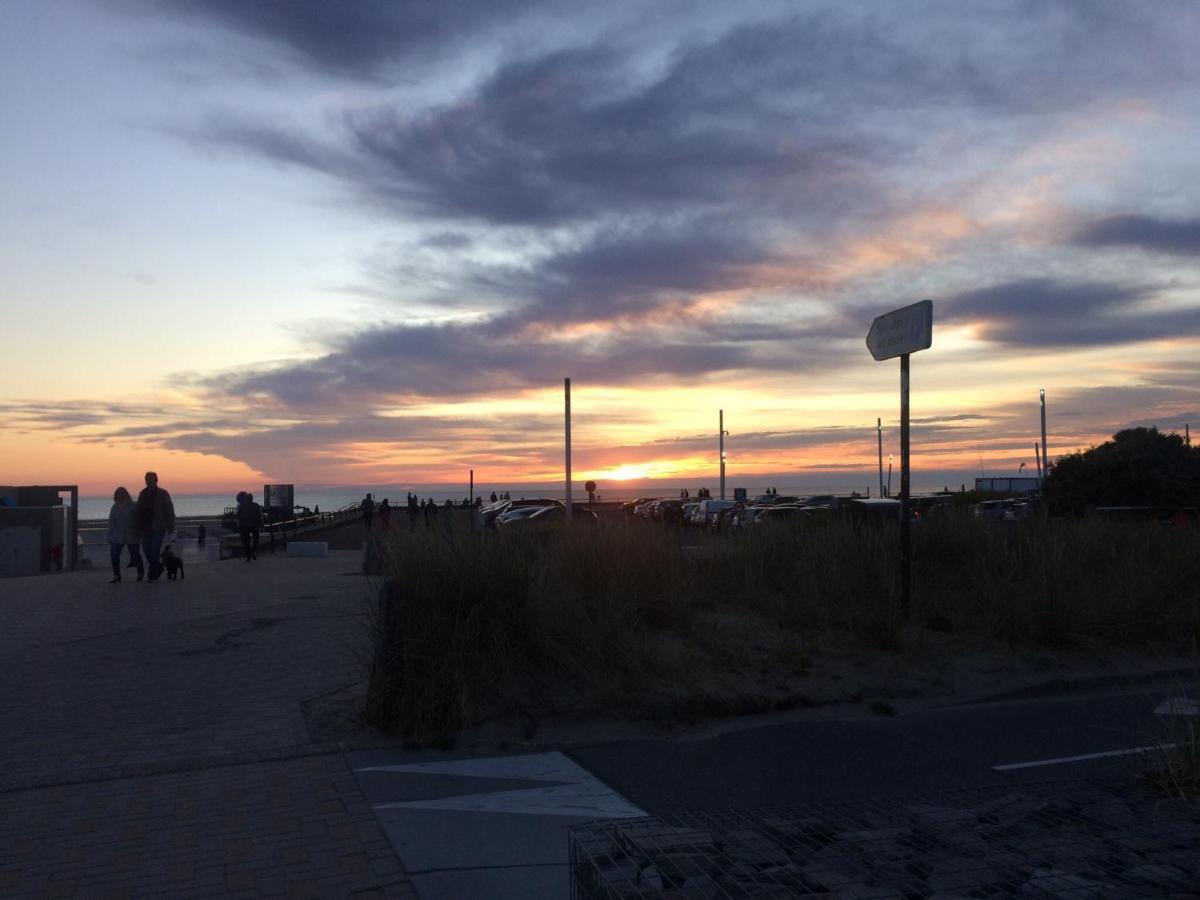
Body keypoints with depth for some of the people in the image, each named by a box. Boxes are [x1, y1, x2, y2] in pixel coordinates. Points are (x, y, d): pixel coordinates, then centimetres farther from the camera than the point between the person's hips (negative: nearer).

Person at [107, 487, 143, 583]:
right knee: (114, 554, -10)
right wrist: (110, 537, 6)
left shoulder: (134, 506, -5)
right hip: (118, 536, 3)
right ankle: (116, 575, 0)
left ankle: (141, 573, 25)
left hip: (132, 536, -3)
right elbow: (111, 523, 10)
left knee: (135, 555, 2)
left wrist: (139, 535, -4)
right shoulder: (114, 508, 7)